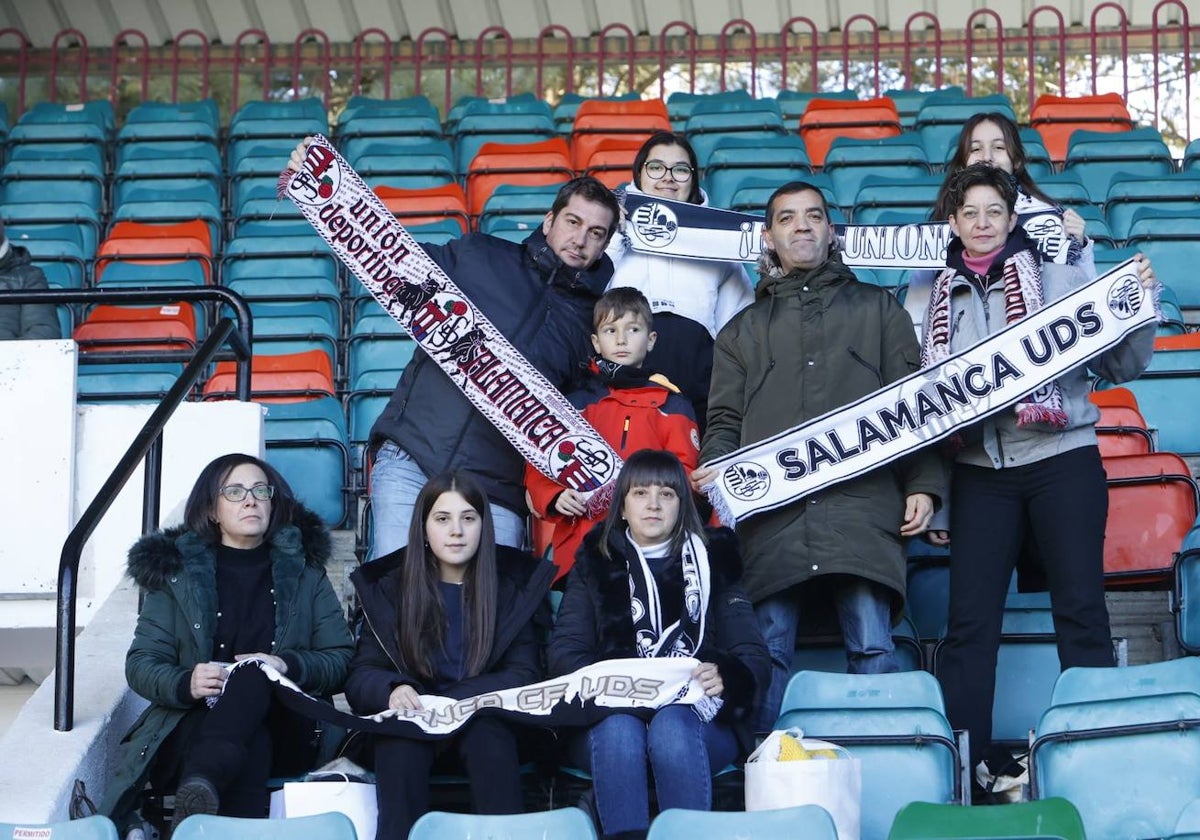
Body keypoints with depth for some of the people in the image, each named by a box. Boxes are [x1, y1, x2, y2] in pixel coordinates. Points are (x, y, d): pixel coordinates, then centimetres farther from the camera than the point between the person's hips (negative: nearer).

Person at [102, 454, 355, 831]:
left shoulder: (304, 572, 16)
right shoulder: (176, 570, 14)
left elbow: (343, 659, 8)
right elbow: (140, 664, 6)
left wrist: (288, 666, -14)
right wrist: (185, 683, -17)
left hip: (286, 733, 0)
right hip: (191, 725, 0)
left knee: (254, 675, -37)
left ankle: (200, 786, -61)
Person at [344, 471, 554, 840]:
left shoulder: (513, 587, 7)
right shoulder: (389, 588, 8)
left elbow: (523, 675, -1)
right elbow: (360, 677, 1)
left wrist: (453, 700, -17)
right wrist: (392, 689, -24)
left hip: (484, 722, 0)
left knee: (489, 733, -34)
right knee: (401, 738, -34)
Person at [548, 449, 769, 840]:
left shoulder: (712, 561, 17)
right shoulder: (595, 565, 18)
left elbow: (753, 654, 8)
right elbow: (564, 650, 6)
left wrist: (726, 676, -17)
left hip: (695, 715, 0)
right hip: (609, 715, 0)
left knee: (671, 727, -34)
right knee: (617, 727, -34)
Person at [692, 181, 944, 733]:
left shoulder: (877, 309, 22)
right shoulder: (743, 330, 27)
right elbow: (726, 421, 20)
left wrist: (923, 485, 2)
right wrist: (713, 470, -2)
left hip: (862, 510, -1)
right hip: (771, 516, 2)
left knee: (872, 649, -11)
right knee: (769, 653, -6)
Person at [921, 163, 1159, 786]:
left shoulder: (1059, 277, 5)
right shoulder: (937, 299, 12)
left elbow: (1121, 367, 6)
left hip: (1062, 461, -2)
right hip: (980, 470, 2)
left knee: (1081, 610, -4)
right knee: (969, 618, -1)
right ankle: (961, 762, 3)